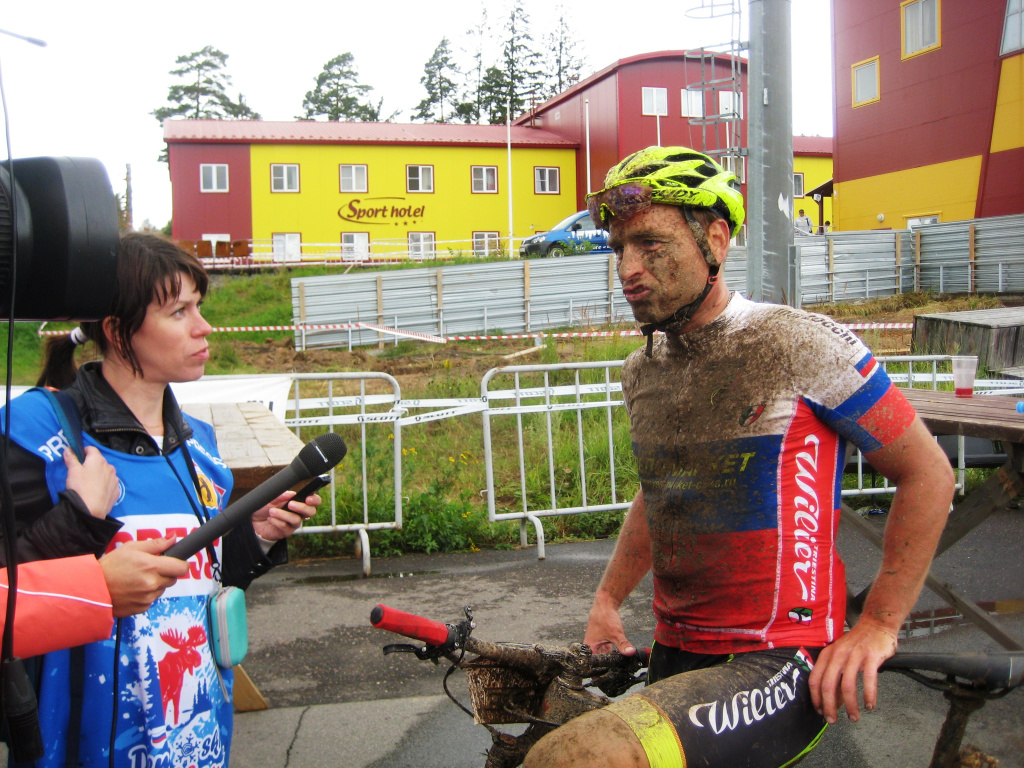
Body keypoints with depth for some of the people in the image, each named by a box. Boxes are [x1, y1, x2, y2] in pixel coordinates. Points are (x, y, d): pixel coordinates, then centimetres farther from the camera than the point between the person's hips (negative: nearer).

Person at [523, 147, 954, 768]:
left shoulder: (801, 345, -12)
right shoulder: (640, 374, 8)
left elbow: (928, 474, -5)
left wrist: (878, 627, -9)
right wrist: (607, 601, 15)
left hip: (781, 666, -7)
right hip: (674, 659, 7)